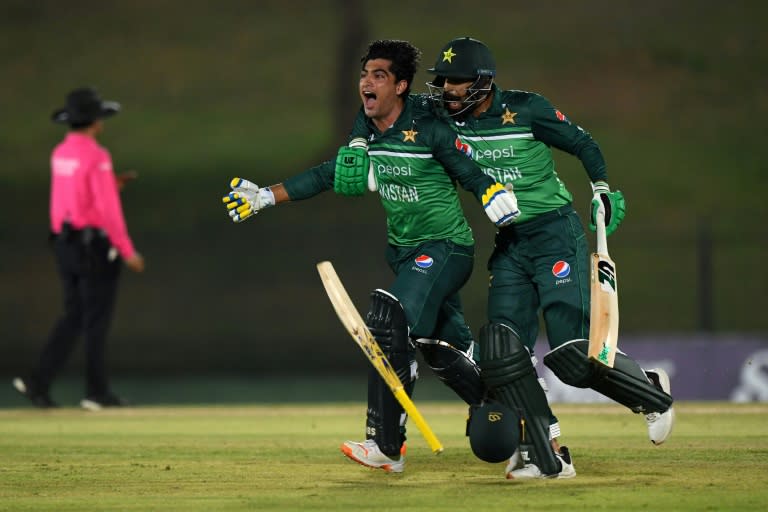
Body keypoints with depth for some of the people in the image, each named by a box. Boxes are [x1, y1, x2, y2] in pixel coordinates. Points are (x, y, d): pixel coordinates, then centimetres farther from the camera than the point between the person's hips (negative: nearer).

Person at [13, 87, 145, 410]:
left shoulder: (60, 154, 10)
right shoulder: (96, 156, -16)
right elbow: (108, 209, -20)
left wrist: (112, 185, 20)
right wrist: (127, 251, -15)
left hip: (64, 244, 8)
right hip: (95, 247, -8)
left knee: (73, 317, 12)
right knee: (97, 319, 2)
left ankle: (37, 382, 1)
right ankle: (97, 393, 8)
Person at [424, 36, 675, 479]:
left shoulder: (526, 109, -10)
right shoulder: (448, 121, 3)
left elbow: (582, 144, -1)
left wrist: (603, 190, -8)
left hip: (555, 233, -6)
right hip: (509, 244, 6)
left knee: (572, 351, -14)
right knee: (502, 352, -8)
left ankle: (652, 392, 13)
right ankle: (547, 458, -3)